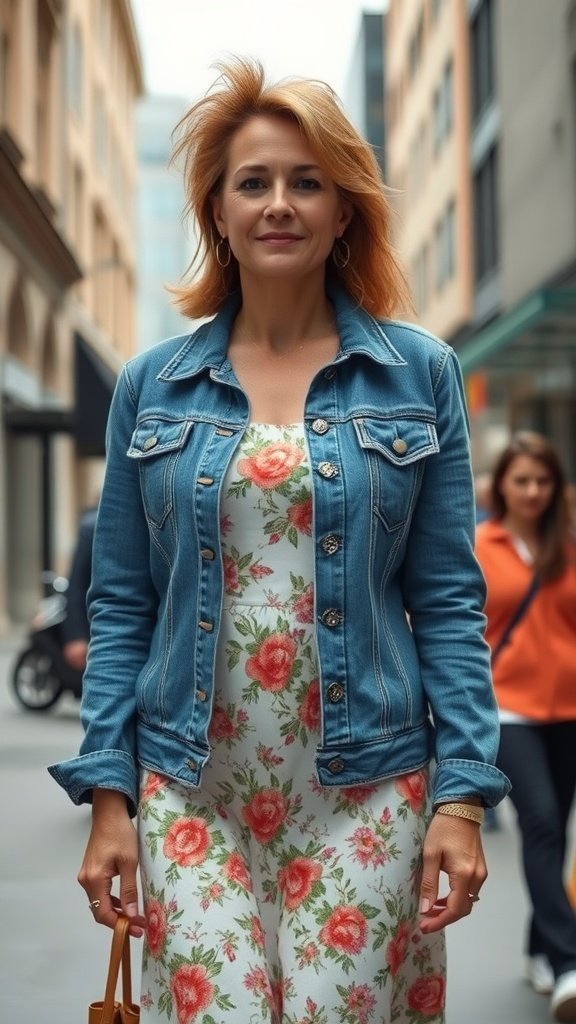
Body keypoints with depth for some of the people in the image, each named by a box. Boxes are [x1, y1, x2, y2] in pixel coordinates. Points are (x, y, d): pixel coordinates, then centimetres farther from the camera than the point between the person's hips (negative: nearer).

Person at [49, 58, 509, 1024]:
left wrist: (462, 796, -6)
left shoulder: (420, 373, 2)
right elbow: (120, 607, 6)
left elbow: (449, 601, 1)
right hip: (191, 789, 1)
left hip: (364, 789, 0)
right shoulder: (151, 386, 5)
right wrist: (107, 796, -1)